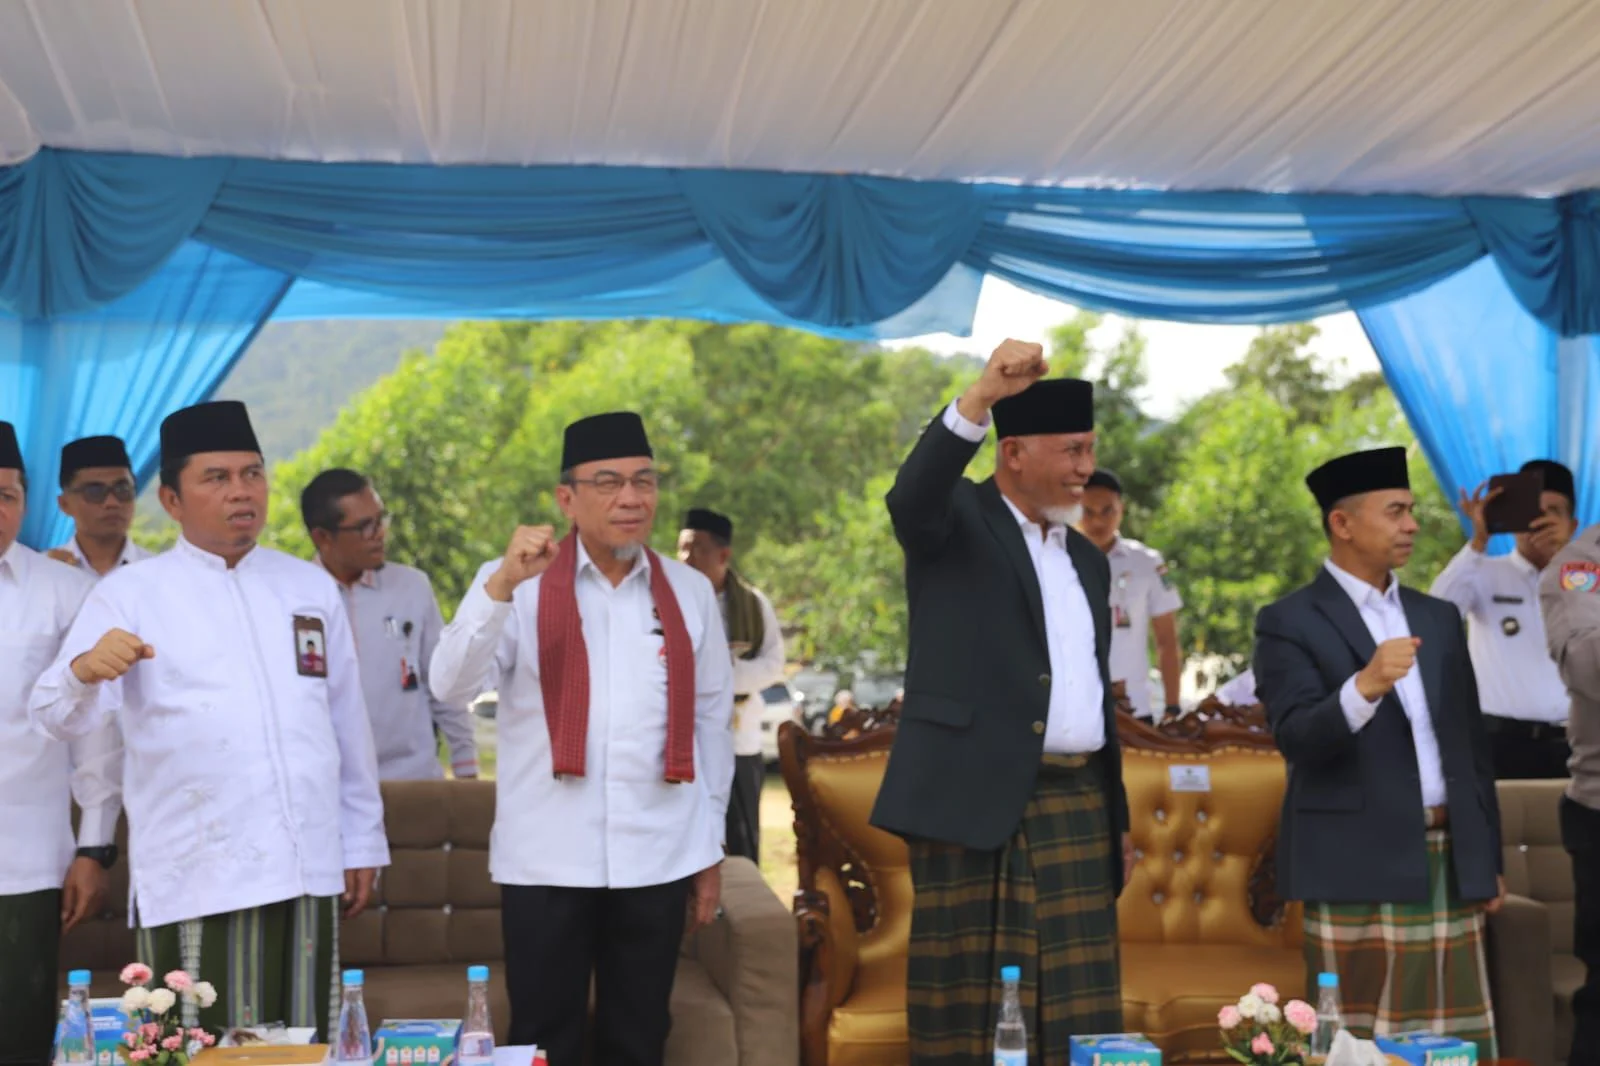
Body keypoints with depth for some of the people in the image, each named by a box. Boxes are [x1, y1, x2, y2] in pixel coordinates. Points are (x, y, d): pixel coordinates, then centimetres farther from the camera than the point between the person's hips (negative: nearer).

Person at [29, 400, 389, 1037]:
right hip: (196, 883, -3)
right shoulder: (130, 594, 2)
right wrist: (86, 671, -32)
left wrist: (362, 843, 14)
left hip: (310, 872, 3)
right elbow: (59, 717, -10)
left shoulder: (310, 588, 12)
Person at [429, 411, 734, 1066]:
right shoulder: (516, 582, -1)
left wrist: (710, 847, 10)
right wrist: (503, 585, -26)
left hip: (658, 857, 2)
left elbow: (711, 722, 10)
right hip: (547, 857, -2)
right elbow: (450, 686, -13)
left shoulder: (690, 592, 6)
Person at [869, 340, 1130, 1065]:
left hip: (1078, 807, 6)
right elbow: (910, 493, -24)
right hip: (978, 801, -6)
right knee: (974, 1003, -1)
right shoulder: (956, 521, 0)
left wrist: (1119, 817, 20)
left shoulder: (1087, 559, 20)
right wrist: (983, 395, -38)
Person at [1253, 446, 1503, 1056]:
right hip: (1359, 867, -5)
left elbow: (1471, 742, 17)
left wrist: (1488, 857, 14)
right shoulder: (1290, 623, -2)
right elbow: (1296, 737, -14)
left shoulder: (1438, 618, 16)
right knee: (1362, 1046, 0)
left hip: (1451, 865, 5)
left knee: (1460, 1042, 7)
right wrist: (1365, 687, -31)